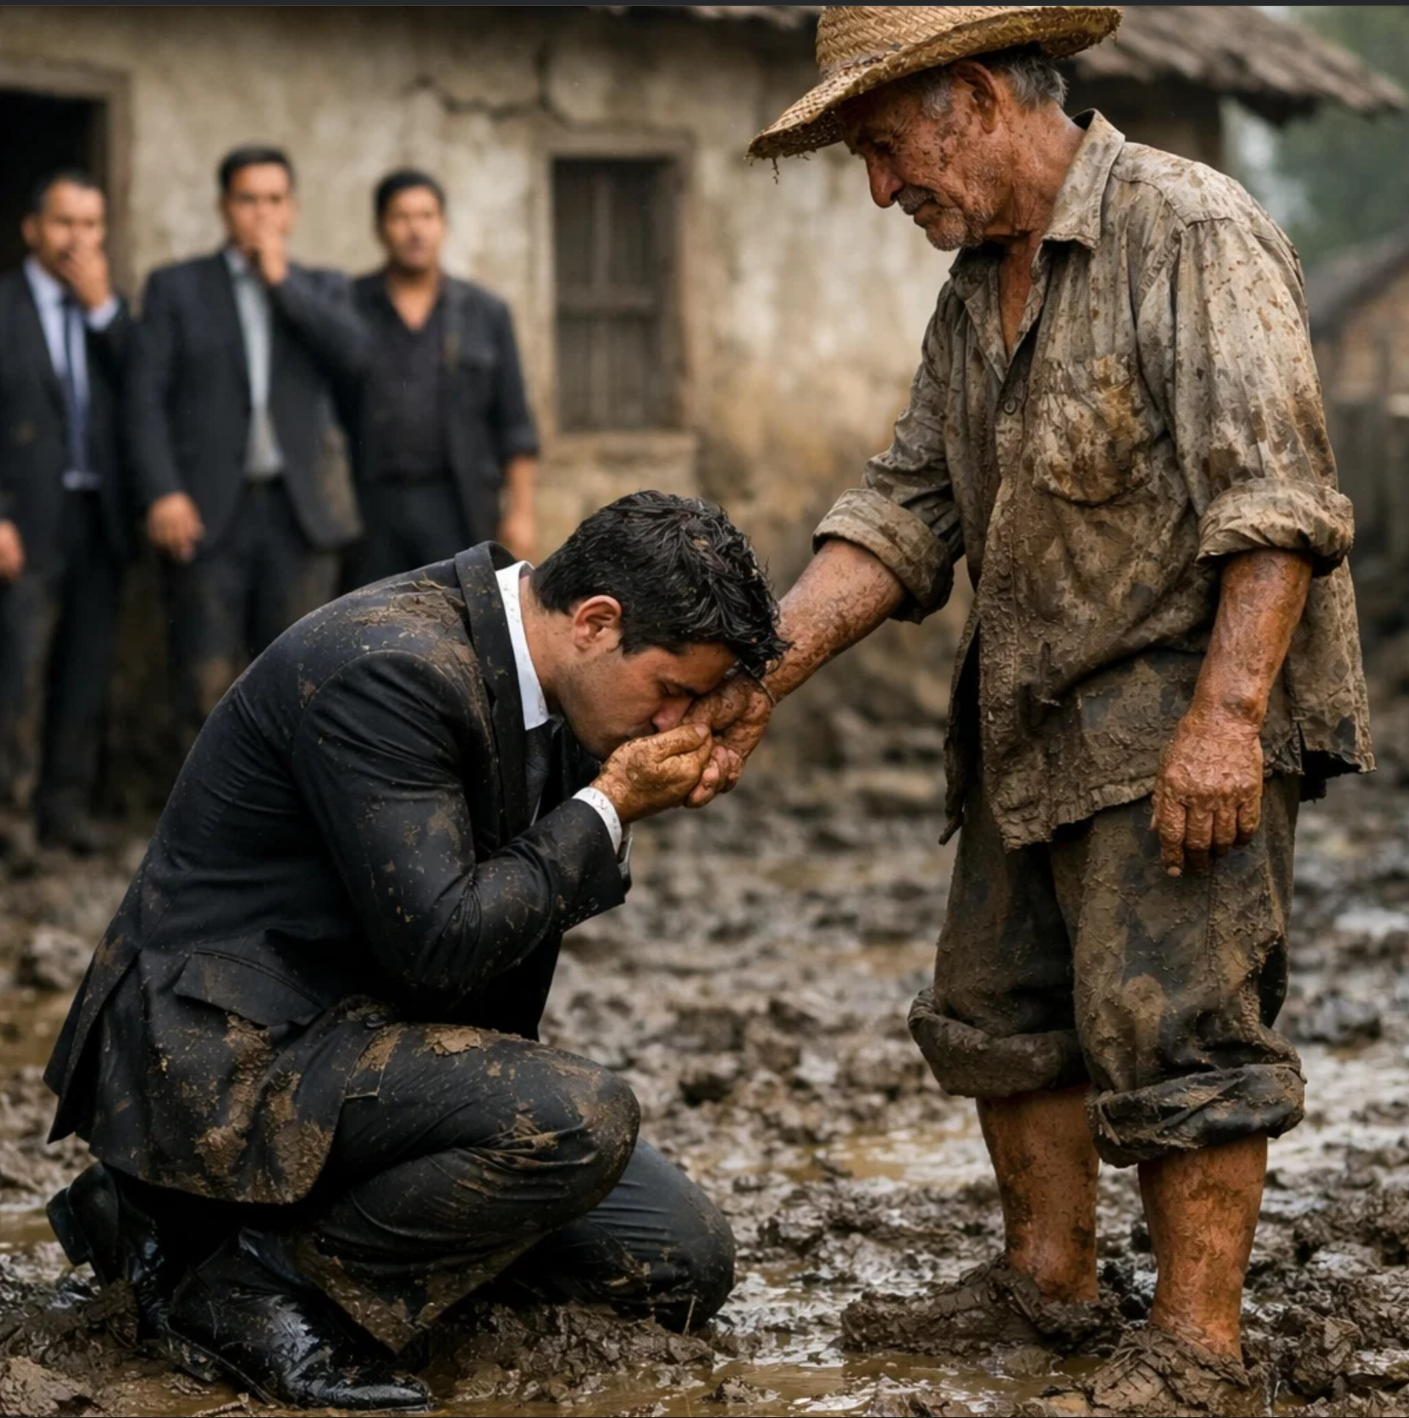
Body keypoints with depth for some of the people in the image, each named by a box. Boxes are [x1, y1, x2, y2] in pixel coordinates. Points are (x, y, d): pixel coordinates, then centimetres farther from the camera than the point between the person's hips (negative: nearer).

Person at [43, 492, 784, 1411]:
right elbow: (438, 943, -27)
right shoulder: (388, 669, -24)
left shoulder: (538, 680, 5)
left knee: (687, 1265, 6)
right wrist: (606, 808, -17)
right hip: (238, 1053, -10)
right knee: (580, 1121, -31)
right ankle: (246, 1278, -11)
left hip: (367, 1031, 10)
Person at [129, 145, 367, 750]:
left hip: (297, 514, 2)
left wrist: (281, 281, -3)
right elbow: (147, 398, 0)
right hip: (209, 515, -2)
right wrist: (162, 493, -12)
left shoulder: (322, 289, 15)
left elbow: (355, 357, -5)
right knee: (206, 684, -5)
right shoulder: (176, 287, 8)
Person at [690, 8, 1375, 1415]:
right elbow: (905, 507, 10)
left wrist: (1225, 717, -26)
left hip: (1186, 712, -9)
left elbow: (1274, 496, -21)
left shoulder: (1193, 232, -14)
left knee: (1167, 1021, -9)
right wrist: (760, 667, -2)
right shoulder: (976, 287, 13)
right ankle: (1047, 1276, 30)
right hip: (1037, 721, 9)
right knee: (998, 1005, 15)